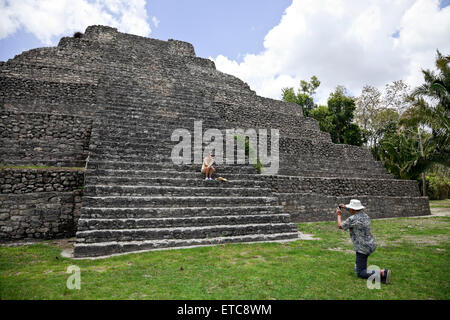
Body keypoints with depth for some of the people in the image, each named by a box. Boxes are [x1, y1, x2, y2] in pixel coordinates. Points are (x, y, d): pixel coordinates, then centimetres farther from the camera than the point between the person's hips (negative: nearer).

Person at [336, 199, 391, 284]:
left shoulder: (352, 219, -19)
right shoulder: (365, 215, 4)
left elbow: (340, 226, -4)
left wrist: (339, 215, 12)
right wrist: (345, 207, 29)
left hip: (363, 248, -9)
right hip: (371, 245, 9)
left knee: (360, 274, -4)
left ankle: (382, 273, -20)